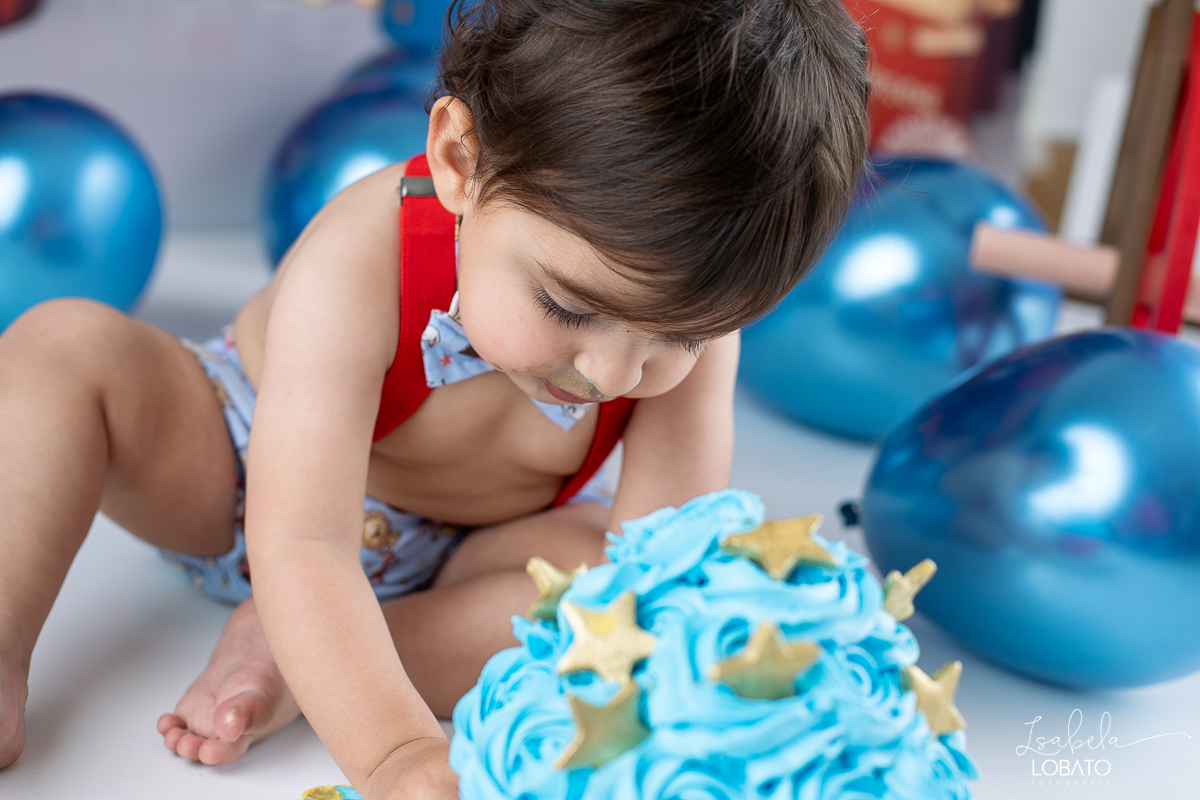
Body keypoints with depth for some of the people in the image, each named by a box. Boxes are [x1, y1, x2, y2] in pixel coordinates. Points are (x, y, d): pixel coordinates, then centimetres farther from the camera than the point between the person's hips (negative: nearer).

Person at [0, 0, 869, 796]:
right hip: (241, 469, -1)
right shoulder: (359, 267, -40)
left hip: (457, 558, 2)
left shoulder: (685, 303, -30)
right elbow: (301, 549, -43)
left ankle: (287, 663, -26)